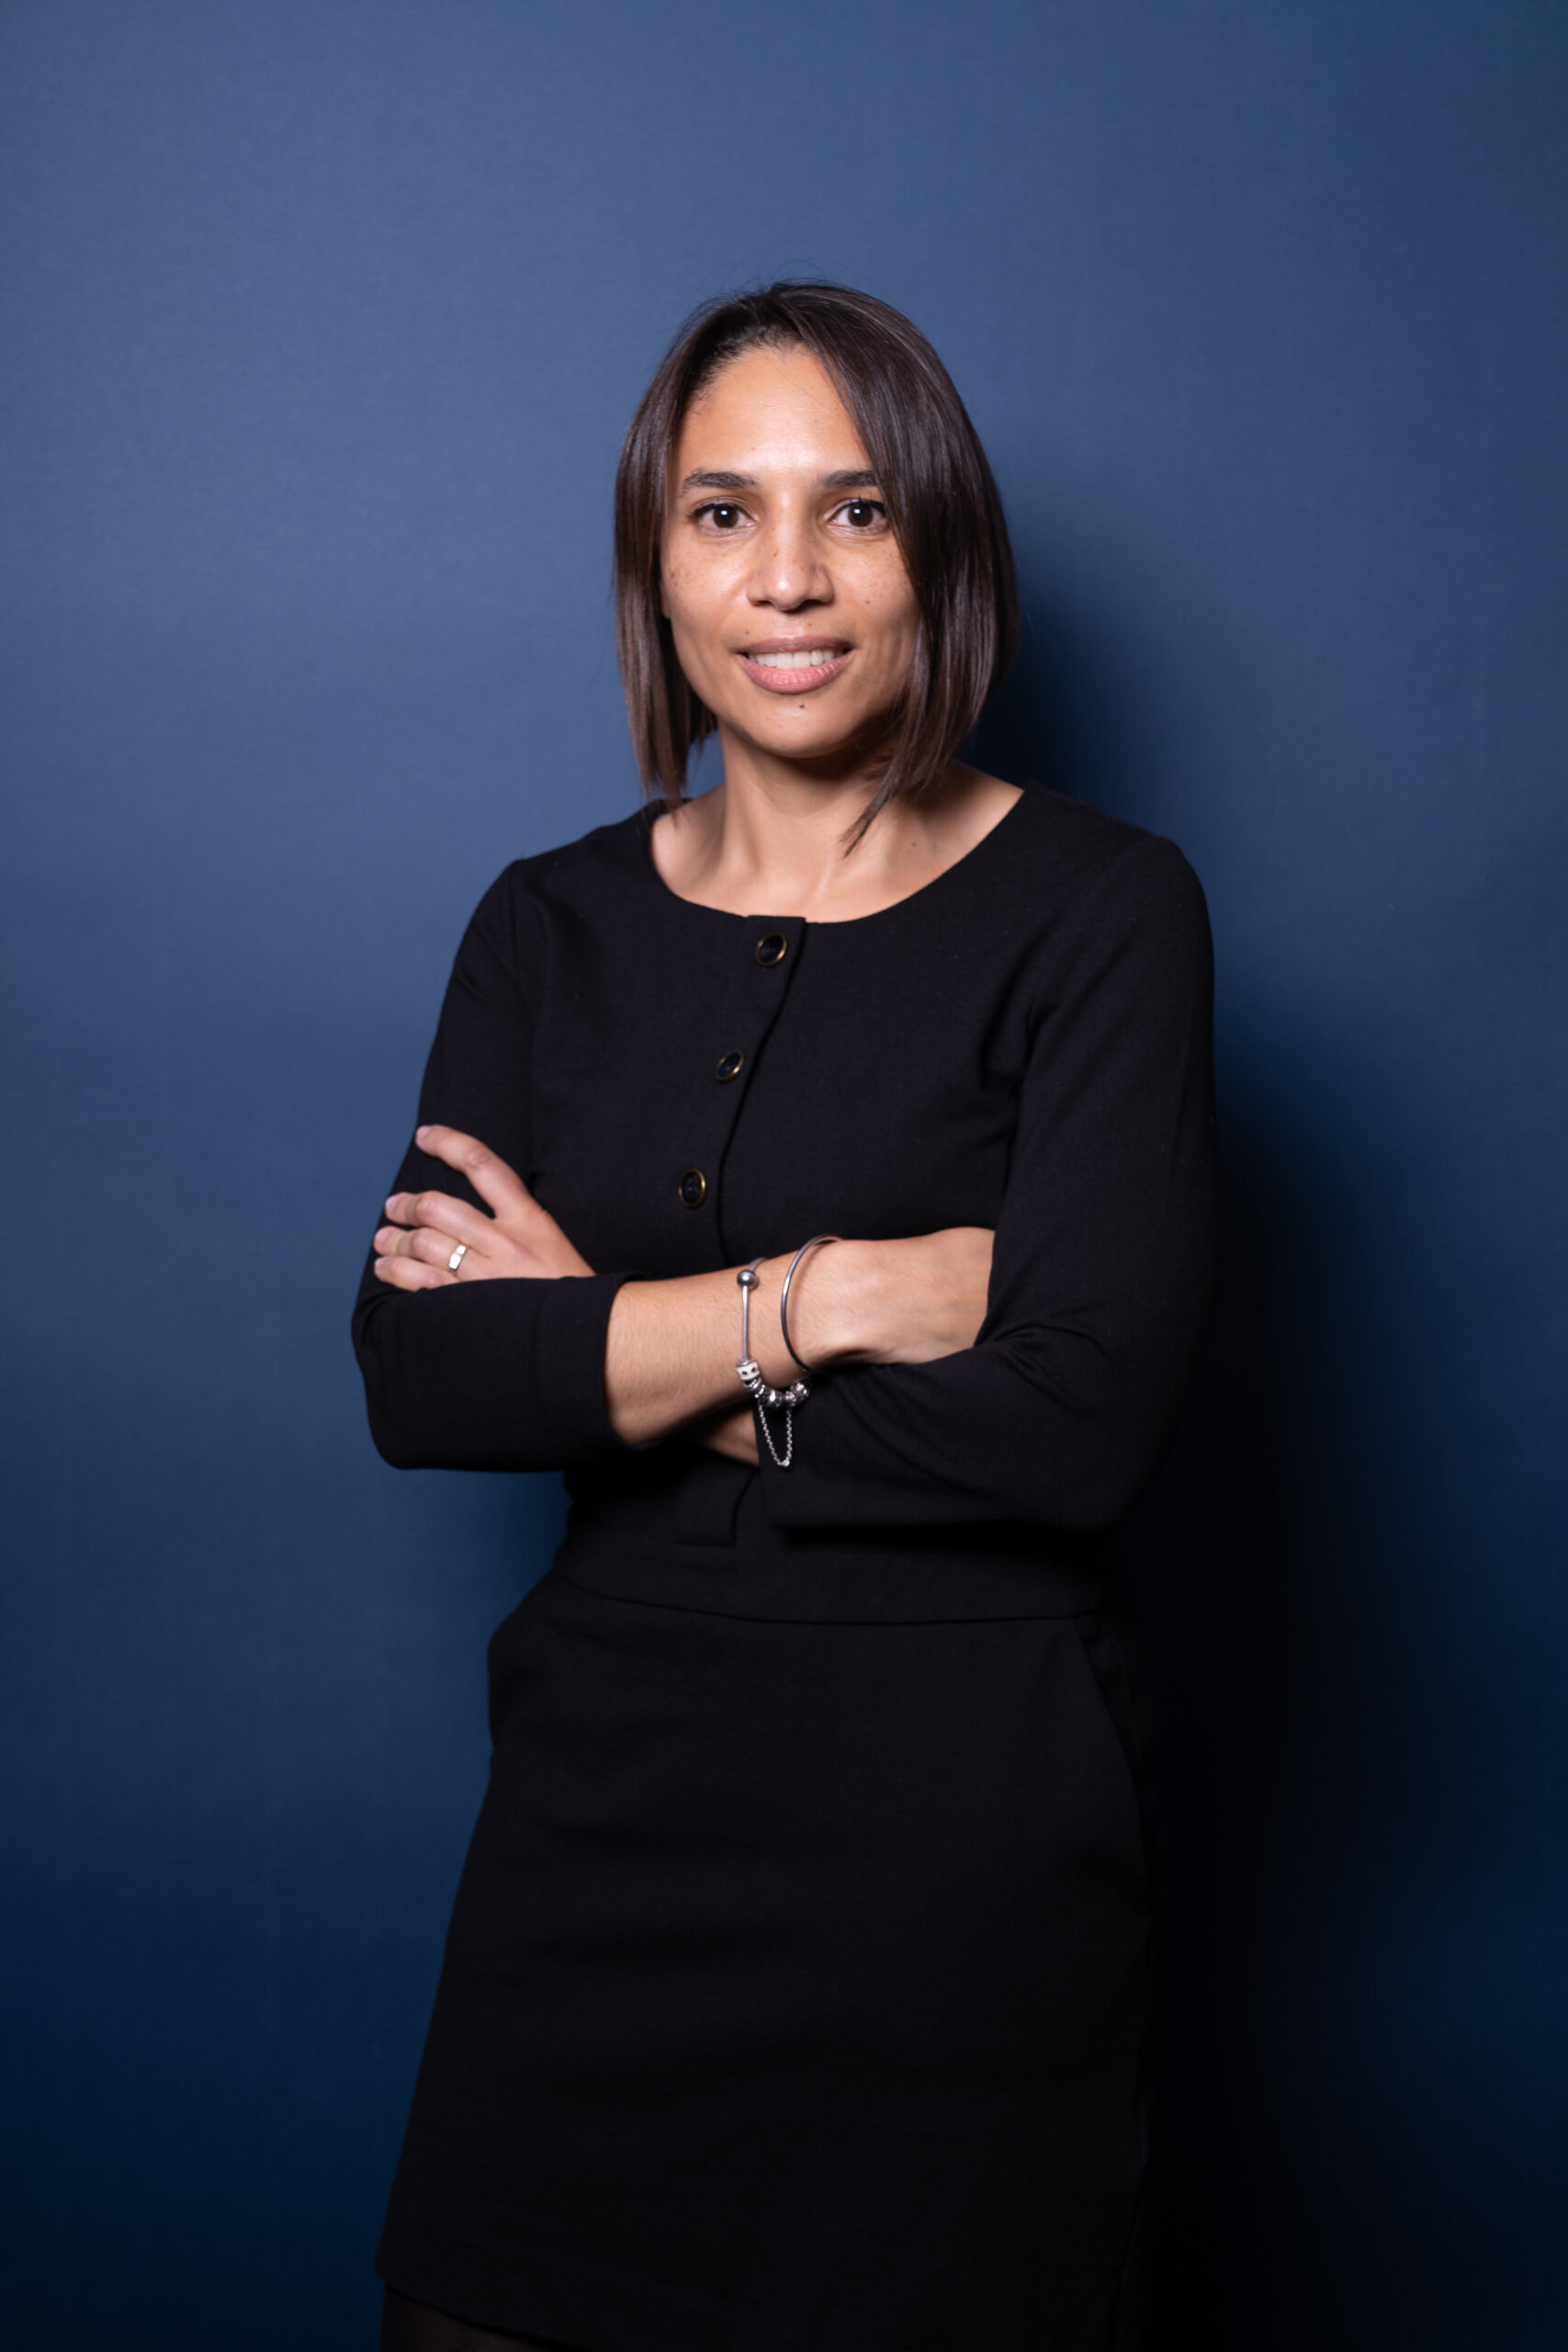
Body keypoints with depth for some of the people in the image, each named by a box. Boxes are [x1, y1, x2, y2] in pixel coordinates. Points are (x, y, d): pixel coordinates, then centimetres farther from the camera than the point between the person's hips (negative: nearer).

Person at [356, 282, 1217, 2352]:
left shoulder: (1096, 912, -5)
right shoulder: (553, 927, 6)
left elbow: (1088, 1422, -17)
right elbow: (414, 1375, -6)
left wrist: (605, 1340, -11)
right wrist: (819, 1297, -17)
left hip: (963, 1813, -3)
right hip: (607, 1787, 4)